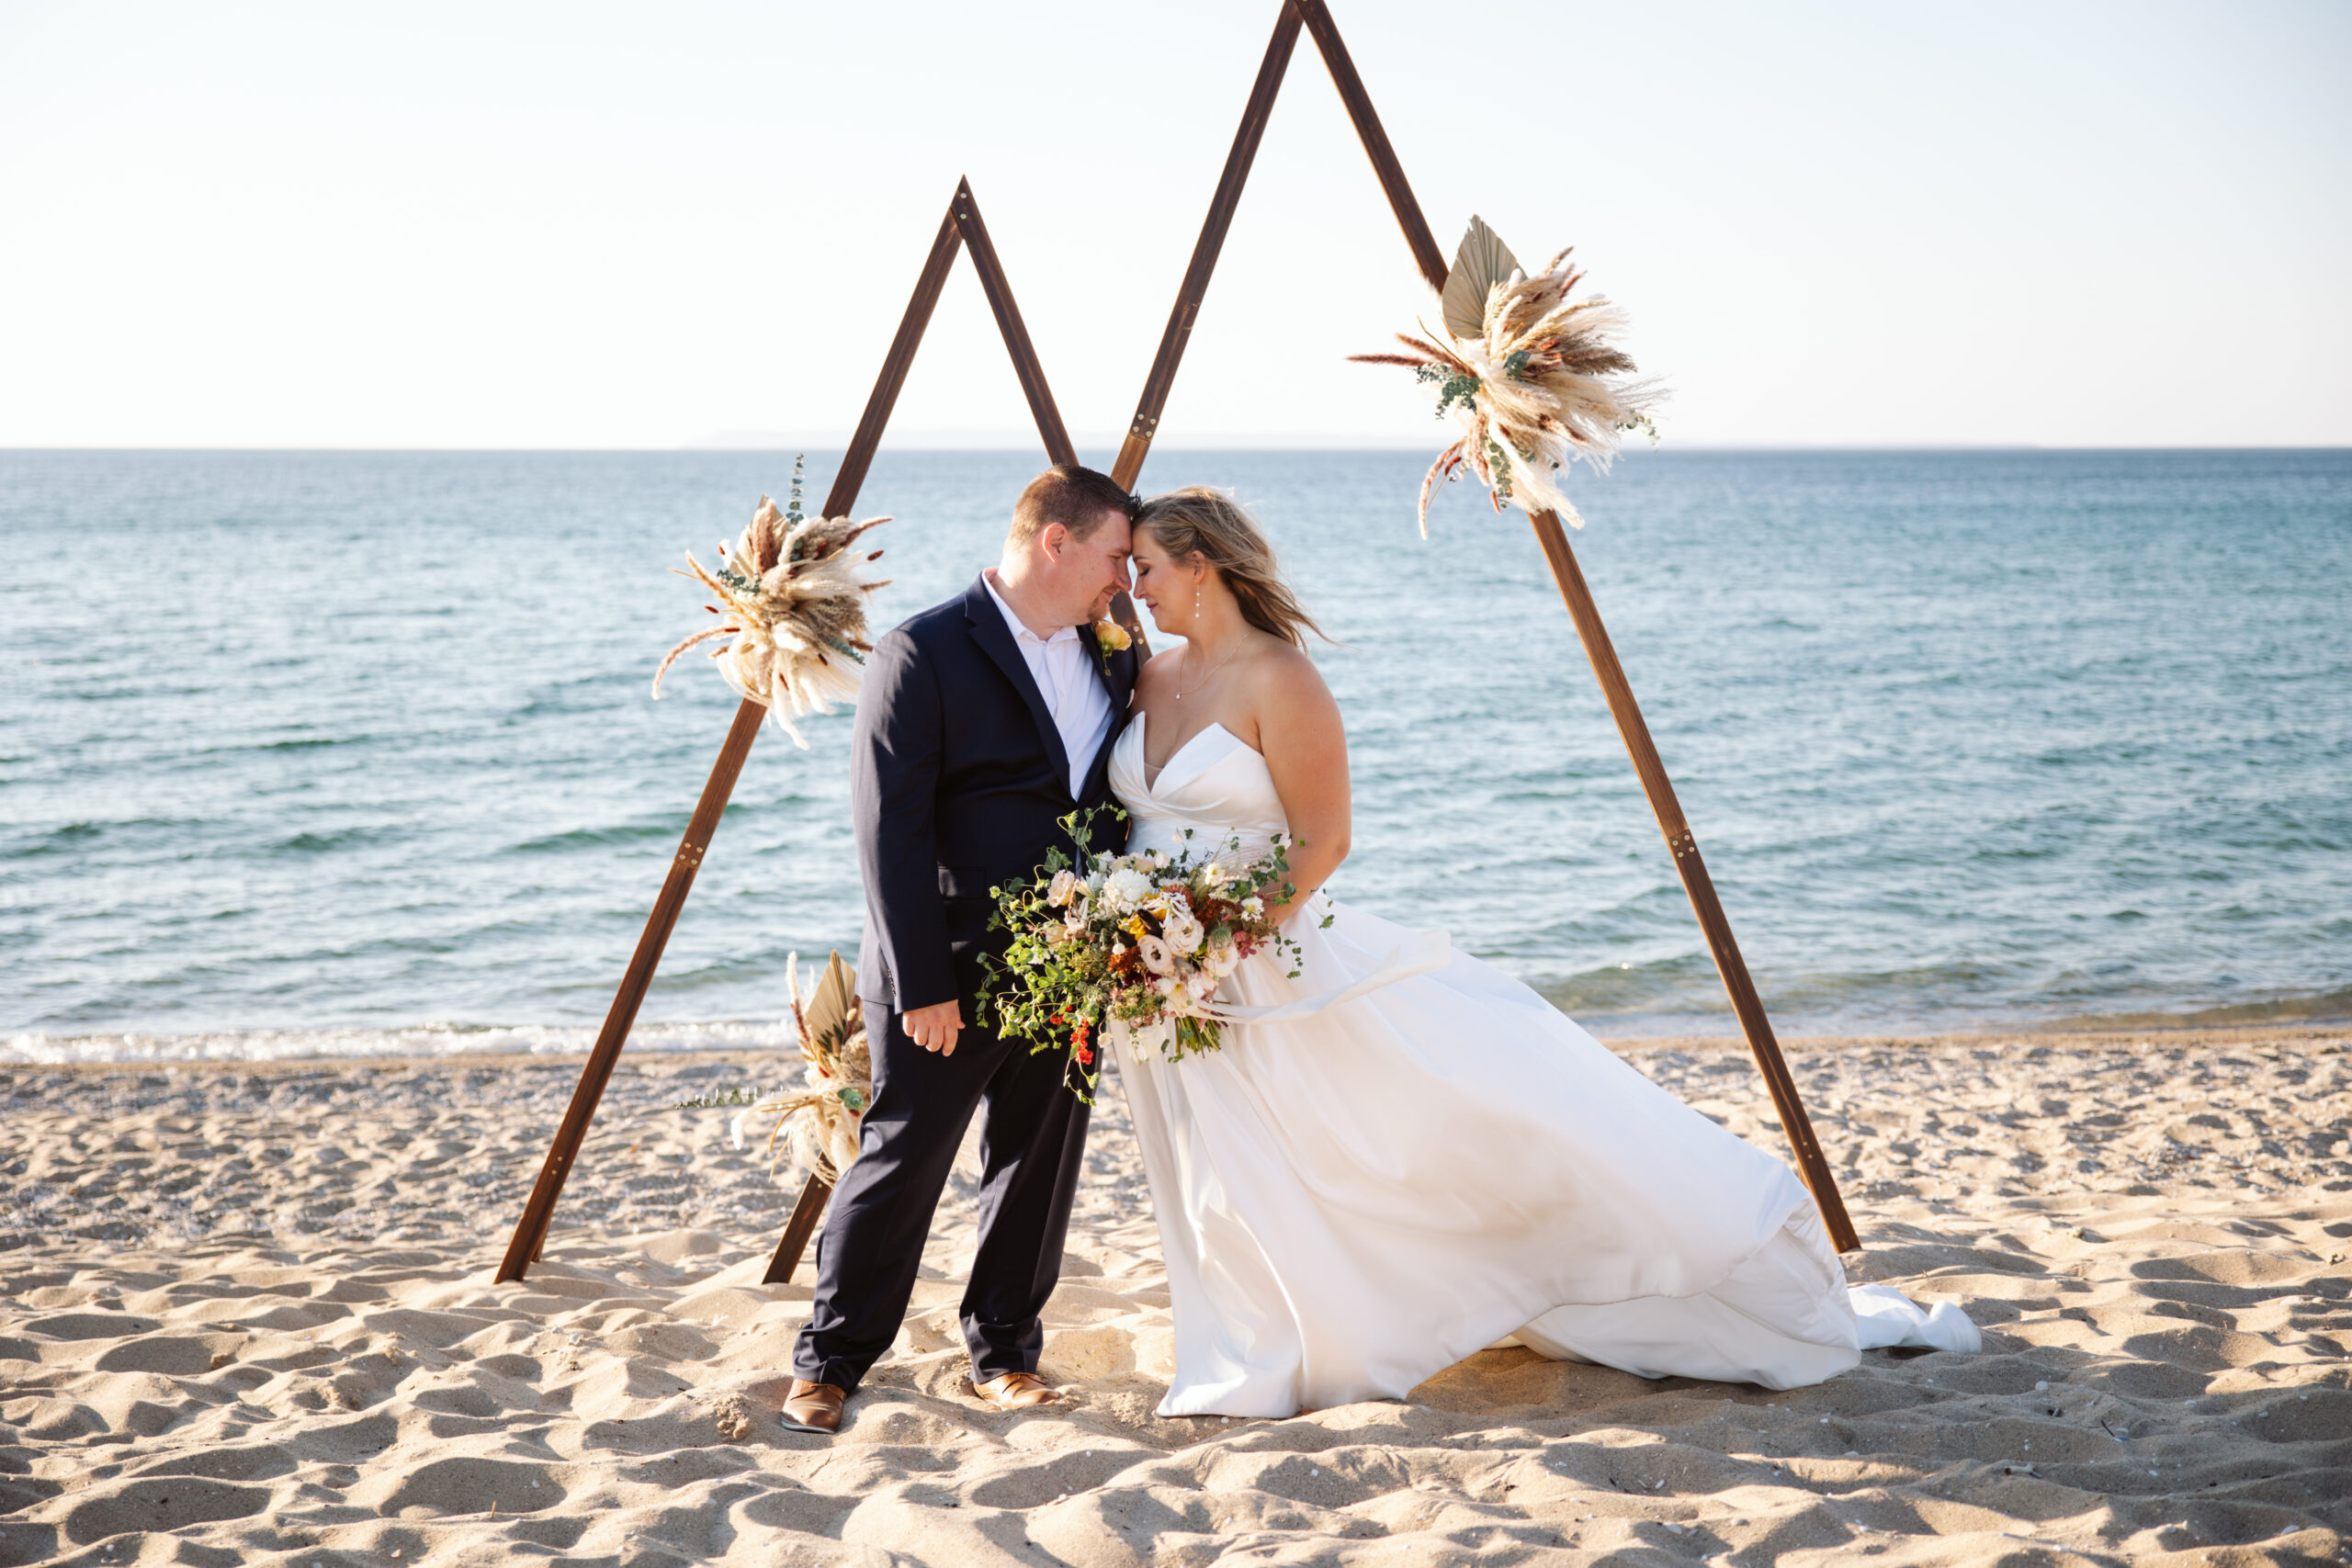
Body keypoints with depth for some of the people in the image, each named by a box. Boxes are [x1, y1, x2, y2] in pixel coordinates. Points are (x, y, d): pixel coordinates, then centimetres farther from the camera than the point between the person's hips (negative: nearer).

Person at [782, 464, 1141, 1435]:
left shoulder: (1112, 659, 10)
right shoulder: (924, 654, -12)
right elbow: (889, 830, -15)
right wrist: (921, 984, -18)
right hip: (950, 978, -6)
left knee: (1038, 1167, 12)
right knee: (899, 1162, 1)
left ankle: (1004, 1354, 27)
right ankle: (829, 1363, 15)